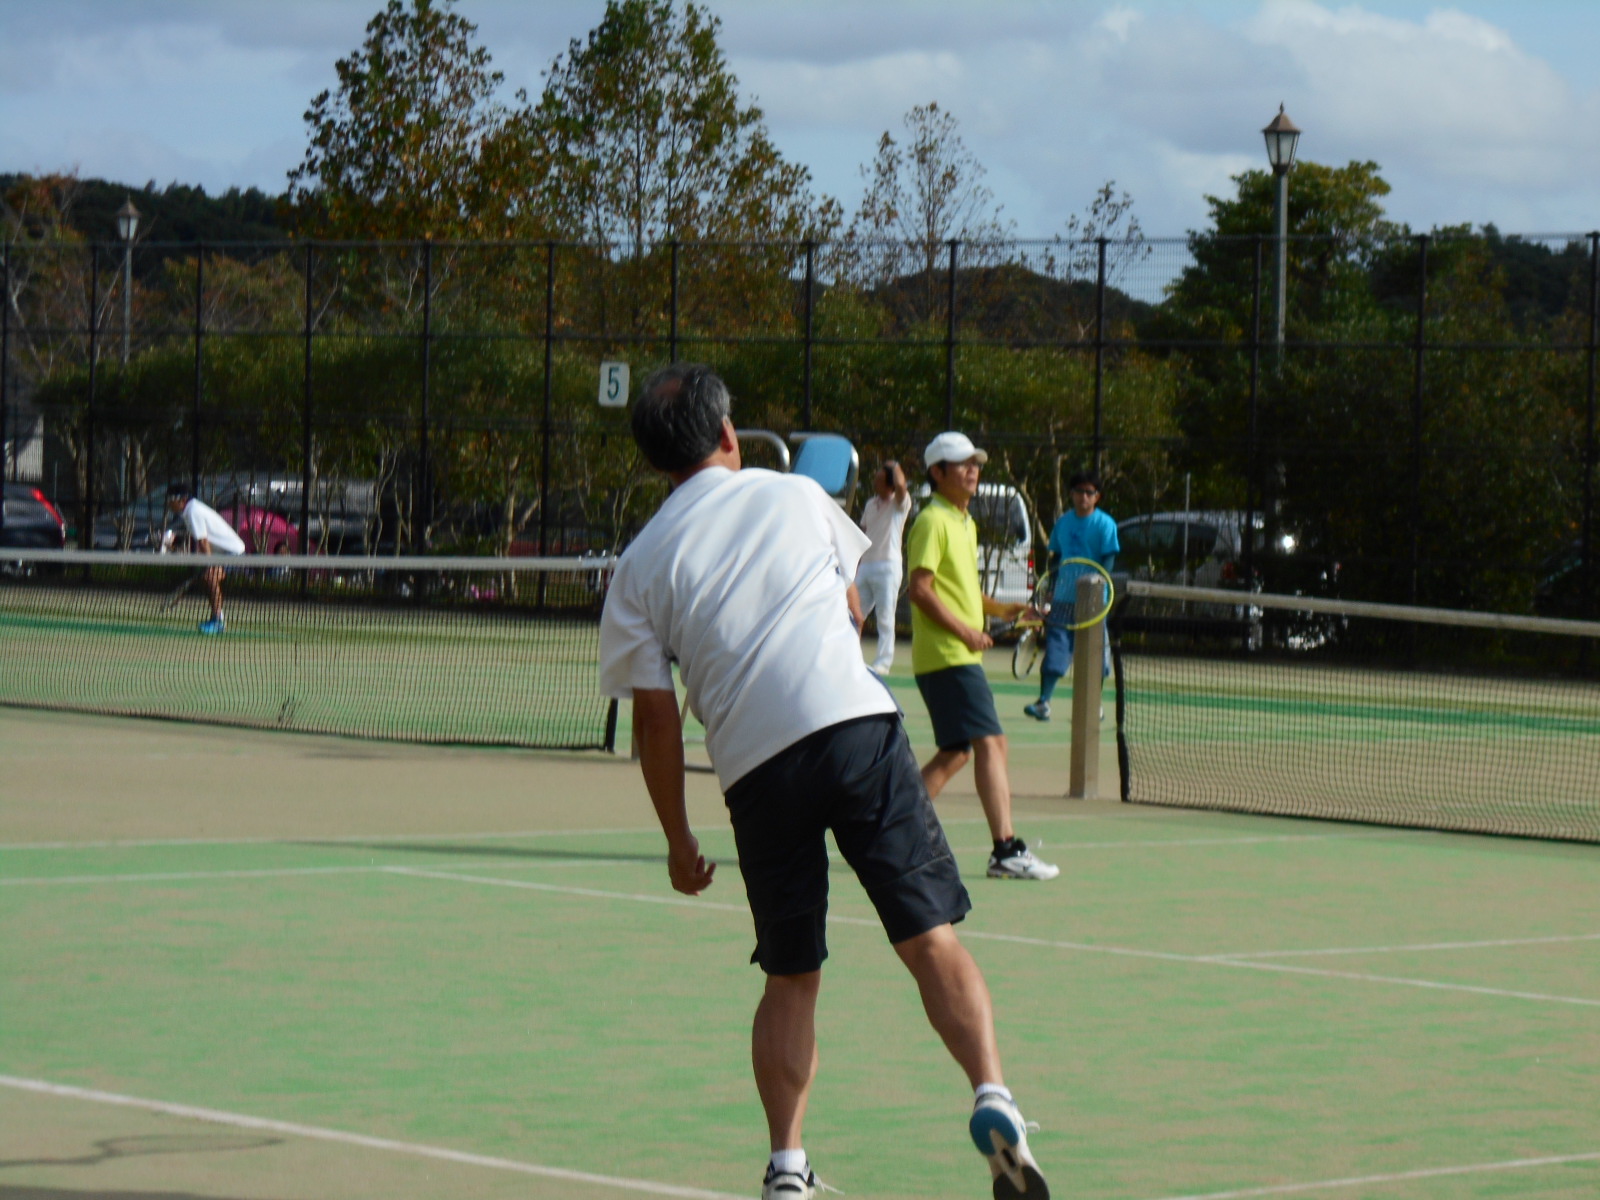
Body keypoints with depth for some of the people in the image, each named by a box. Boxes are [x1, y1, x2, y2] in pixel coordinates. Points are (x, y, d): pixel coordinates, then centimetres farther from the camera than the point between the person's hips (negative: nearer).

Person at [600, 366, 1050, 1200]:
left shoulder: (641, 565, 11)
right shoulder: (797, 496, 13)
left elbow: (654, 719, 9)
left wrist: (679, 840, 19)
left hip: (756, 770, 1)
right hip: (858, 723, -1)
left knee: (790, 980, 14)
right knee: (931, 940, -4)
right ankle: (992, 1099, -23)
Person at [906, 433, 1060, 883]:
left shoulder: (965, 523, 19)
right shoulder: (933, 522, -11)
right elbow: (920, 589, -18)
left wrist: (1001, 609, 13)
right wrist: (964, 630, -20)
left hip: (964, 656, 10)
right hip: (946, 656, -10)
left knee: (956, 753, 12)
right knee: (991, 744, -15)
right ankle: (1006, 851, -19)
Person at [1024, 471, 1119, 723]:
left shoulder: (1105, 524, -4)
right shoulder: (1064, 523, 10)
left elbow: (1108, 561, -8)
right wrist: (1050, 587, 8)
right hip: (1063, 598, 4)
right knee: (1055, 648, -3)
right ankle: (1043, 702, -6)